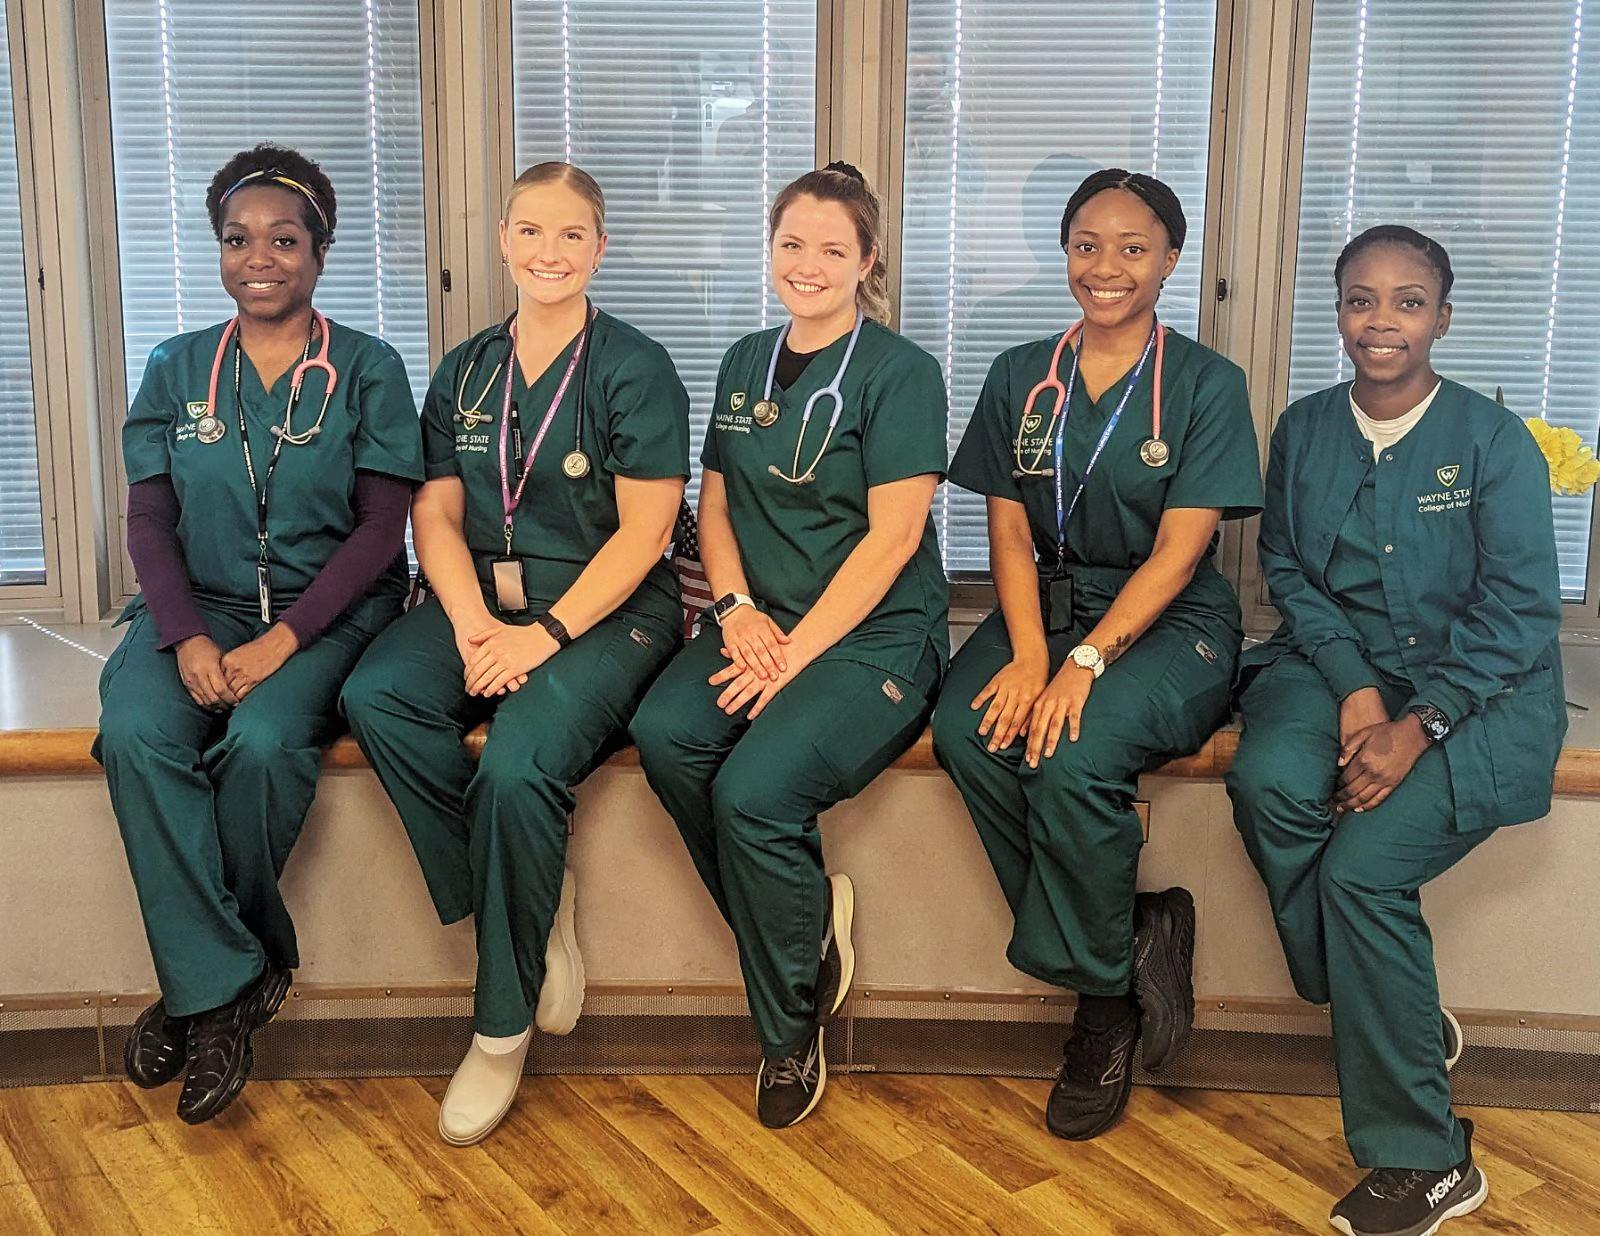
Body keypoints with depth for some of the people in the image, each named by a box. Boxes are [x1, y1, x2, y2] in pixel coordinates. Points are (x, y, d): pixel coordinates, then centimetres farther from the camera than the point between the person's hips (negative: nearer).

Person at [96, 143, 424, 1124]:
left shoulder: (368, 370, 2)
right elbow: (150, 520, 6)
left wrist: (282, 640, -17)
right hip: (199, 605, 3)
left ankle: (202, 985, -7)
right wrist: (186, 638, -13)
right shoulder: (177, 369, 11)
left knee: (264, 742, -32)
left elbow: (381, 528, -4)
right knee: (137, 732, -28)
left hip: (330, 610, -3)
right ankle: (225, 985, -17)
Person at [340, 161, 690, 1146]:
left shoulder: (637, 368, -2)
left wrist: (546, 634, -17)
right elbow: (437, 514, 9)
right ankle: (536, 907, -10)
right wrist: (471, 622, -10)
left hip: (605, 609, -5)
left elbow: (643, 531, -8)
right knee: (376, 696, -26)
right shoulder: (466, 371, 14)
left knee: (520, 761, -31)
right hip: (482, 595, 5)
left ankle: (505, 1026, -9)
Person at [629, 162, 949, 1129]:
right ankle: (811, 916, -4)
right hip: (764, 618, 6)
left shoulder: (901, 371, -4)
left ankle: (792, 1030, -2)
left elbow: (892, 536, -11)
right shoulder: (747, 363, 16)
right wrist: (738, 608, -3)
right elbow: (716, 506, 17)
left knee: (755, 788, -28)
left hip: (878, 633, -5)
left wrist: (795, 650, -17)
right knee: (665, 733, -26)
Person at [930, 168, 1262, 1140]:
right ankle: (1135, 936, -12)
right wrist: (1029, 655, -14)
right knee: (967, 732, -27)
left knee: (1076, 758, -32)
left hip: (1169, 623, -4)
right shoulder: (1021, 377, 11)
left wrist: (1085, 661, -23)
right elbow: (1009, 530, 4)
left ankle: (1105, 999, -7)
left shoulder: (1208, 385, -1)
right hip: (1047, 605, 4)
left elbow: (1176, 552, -10)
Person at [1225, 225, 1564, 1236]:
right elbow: (1288, 572, 6)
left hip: (1477, 693, -3)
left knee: (1363, 866, -24)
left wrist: (1418, 725, -20)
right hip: (1336, 663, 4)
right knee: (1269, 783, -30)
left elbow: (1520, 610, -9)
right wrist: (1353, 687, -11)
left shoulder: (1494, 442, -5)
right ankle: (1407, 1019, -7)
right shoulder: (1304, 431, 7)